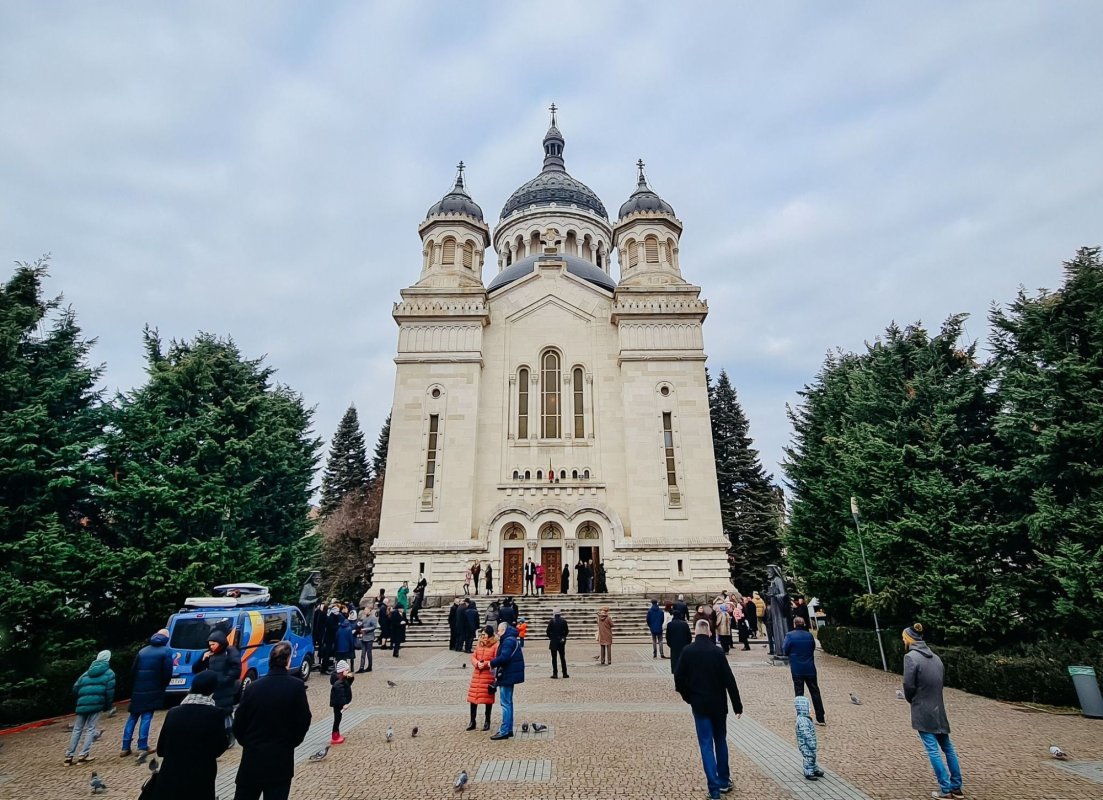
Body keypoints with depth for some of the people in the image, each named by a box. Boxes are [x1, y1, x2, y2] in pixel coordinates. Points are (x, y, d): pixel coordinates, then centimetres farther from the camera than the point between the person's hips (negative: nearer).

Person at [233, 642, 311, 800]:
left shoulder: (253, 687, -8)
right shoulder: (296, 686, -14)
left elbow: (238, 723, -1)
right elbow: (303, 721, -9)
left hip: (252, 757, 3)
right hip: (281, 758, -2)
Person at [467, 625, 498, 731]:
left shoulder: (495, 645, -9)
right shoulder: (479, 644, 12)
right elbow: (473, 657, 9)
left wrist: (485, 664, -19)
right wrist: (477, 663, -11)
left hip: (488, 675, -5)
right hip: (477, 674, 6)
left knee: (488, 698, 4)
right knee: (473, 697, 6)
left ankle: (487, 722, 19)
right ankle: (472, 722, 19)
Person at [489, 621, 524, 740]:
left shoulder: (508, 641, -18)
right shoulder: (512, 639, 15)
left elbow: (504, 657, -29)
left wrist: (492, 663, -14)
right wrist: (495, 663, 6)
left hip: (507, 676, -11)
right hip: (510, 675, 11)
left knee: (505, 704, -5)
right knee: (508, 703, 17)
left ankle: (504, 731, 0)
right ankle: (508, 729, 24)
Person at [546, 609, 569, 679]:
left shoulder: (552, 621, -10)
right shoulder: (564, 621, -1)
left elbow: (548, 631, -9)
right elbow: (567, 631, 2)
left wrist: (550, 637, 6)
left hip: (553, 641, -3)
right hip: (561, 642, 3)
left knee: (554, 658, 4)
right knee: (562, 658, 11)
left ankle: (555, 673, 2)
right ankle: (564, 673, 12)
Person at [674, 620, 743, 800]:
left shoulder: (687, 652, -9)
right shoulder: (717, 651, -10)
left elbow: (679, 678, -7)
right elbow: (729, 680, -9)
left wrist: (688, 697, 8)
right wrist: (737, 704, 0)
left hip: (699, 705, -1)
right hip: (718, 704, 1)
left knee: (706, 745, 5)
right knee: (721, 741, 20)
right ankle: (724, 782, 31)